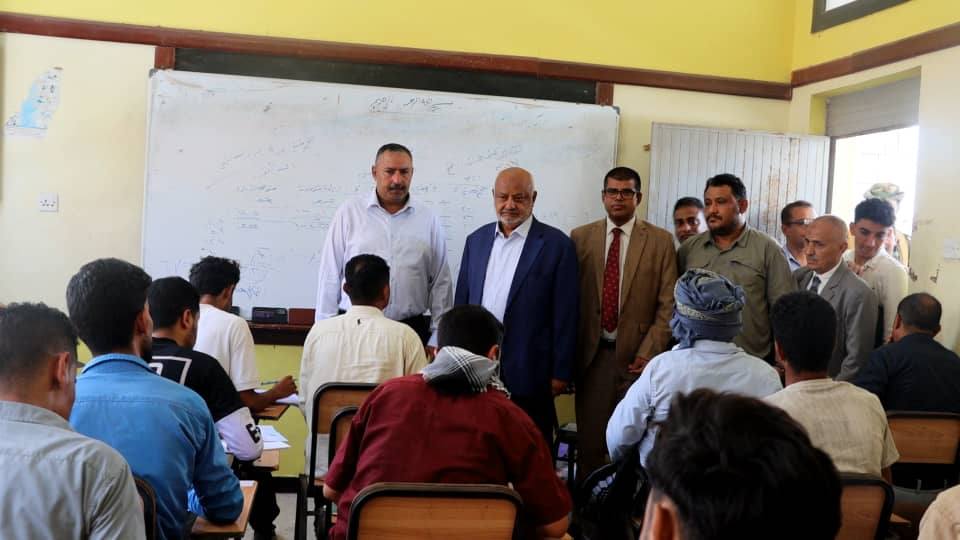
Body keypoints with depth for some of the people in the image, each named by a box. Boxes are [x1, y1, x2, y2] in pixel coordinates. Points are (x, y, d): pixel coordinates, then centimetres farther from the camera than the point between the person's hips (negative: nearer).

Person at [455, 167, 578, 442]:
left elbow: (564, 314, -4)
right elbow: (462, 302, 15)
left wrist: (560, 373, -6)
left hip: (527, 374, -4)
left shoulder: (557, 245, -4)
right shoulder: (476, 240, 11)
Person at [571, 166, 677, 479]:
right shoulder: (580, 238, 6)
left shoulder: (660, 241, 2)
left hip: (637, 356, -1)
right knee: (589, 439, 7)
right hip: (591, 355, 1)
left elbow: (668, 305, 0)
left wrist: (648, 353, -9)